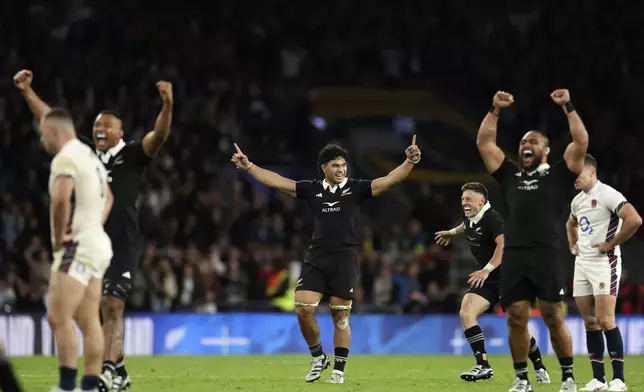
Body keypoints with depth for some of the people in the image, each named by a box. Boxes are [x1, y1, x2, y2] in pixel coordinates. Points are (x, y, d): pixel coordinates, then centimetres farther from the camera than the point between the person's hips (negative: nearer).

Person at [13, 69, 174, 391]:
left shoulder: (132, 156, -2)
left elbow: (159, 136, -19)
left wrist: (167, 105, -36)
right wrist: (27, 92, 13)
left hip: (124, 245, -5)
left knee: (112, 308, -11)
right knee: (106, 310, 9)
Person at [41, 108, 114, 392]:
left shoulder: (65, 158, -13)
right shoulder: (90, 156, 19)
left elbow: (60, 199, -30)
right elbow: (108, 198, 36)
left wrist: (58, 236, -17)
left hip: (77, 245, -10)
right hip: (97, 242, 10)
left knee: (58, 317, -13)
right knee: (88, 321, 8)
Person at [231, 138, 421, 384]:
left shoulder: (356, 188, 3)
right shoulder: (312, 189, 8)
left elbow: (389, 180, -7)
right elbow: (277, 181, 10)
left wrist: (409, 163, -22)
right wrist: (248, 166, 7)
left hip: (344, 259, -2)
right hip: (316, 259, 2)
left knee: (340, 317, 1)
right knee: (303, 309, -8)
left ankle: (339, 370, 10)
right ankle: (318, 358, 13)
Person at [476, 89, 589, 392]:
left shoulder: (558, 175, 11)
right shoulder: (510, 175, 21)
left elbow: (581, 142, 1)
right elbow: (484, 143, 22)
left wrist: (568, 107, 3)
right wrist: (495, 110, 17)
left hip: (546, 254, -4)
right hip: (514, 255, 4)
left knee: (554, 317, -5)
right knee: (516, 318, 1)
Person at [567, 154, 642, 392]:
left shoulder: (607, 195, -13)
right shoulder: (577, 201, 14)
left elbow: (634, 220, -25)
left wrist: (611, 244, -18)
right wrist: (573, 245, 19)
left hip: (604, 263, -8)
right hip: (582, 264, 8)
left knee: (604, 320, -13)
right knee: (590, 322, 6)